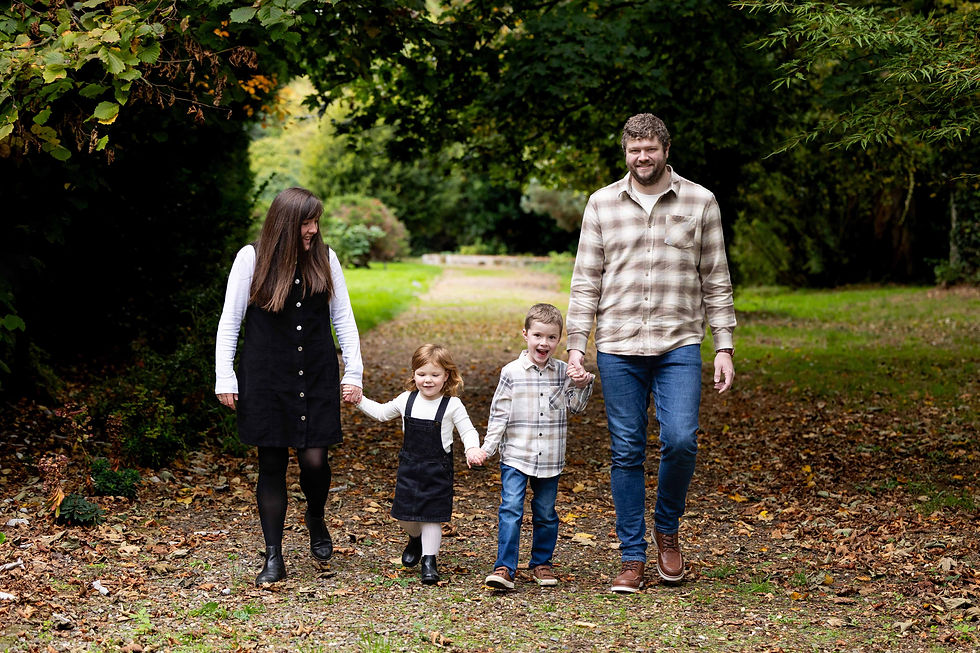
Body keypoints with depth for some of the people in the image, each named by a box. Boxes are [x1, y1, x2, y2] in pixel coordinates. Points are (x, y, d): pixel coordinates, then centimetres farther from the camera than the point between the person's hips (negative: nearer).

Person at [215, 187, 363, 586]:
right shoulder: (252, 258, -3)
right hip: (266, 377, -1)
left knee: (314, 459, -6)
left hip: (317, 375, 2)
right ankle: (273, 559, 11)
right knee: (272, 464, 2)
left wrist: (353, 372, 2)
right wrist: (225, 377, -4)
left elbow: (343, 318, 8)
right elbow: (230, 320, 0)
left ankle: (316, 520, 28)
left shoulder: (325, 258, 4)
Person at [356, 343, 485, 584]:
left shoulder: (452, 405, -9)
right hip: (409, 466, 4)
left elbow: (467, 431, -5)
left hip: (438, 469, -4)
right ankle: (415, 538, 40)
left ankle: (429, 560, 7)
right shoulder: (406, 400, 2)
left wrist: (472, 449, -24)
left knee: (431, 515, -4)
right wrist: (360, 400, 12)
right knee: (404, 513, 9)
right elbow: (382, 413, 18)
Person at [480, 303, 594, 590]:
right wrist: (487, 447, -5)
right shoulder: (511, 372, -3)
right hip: (515, 456, -2)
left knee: (546, 513, 11)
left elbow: (575, 407, 6)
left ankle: (541, 563, 26)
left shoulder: (563, 372, 4)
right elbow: (499, 413, 0)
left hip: (549, 459, 3)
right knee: (510, 509, -12)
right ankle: (504, 568, -10)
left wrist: (581, 385, -11)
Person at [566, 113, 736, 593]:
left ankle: (667, 527, 13)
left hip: (679, 345, -1)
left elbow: (716, 281, 7)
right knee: (626, 453, 3)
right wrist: (576, 345, 0)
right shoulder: (602, 203, 7)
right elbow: (585, 280, 8)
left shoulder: (700, 202, 5)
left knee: (680, 440, -14)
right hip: (617, 347, 1)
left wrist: (724, 347, 1)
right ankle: (633, 558, 12)